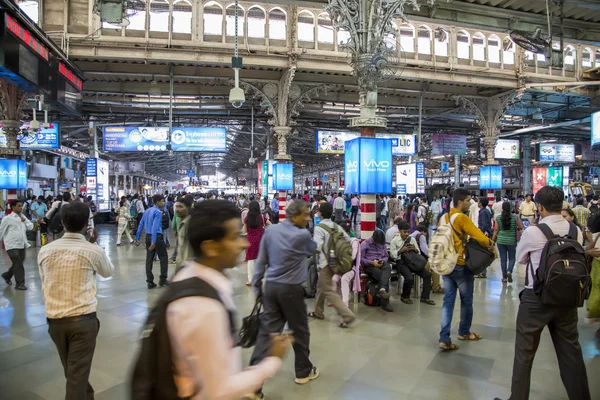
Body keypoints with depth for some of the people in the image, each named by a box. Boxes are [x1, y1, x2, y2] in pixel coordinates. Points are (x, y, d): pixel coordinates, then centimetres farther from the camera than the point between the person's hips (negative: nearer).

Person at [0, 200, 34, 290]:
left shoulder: (23, 217, 12)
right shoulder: (7, 218, -6)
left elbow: (31, 227, 8)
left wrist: (24, 220, -6)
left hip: (22, 245, 6)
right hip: (12, 245, -6)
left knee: (18, 264, 16)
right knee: (18, 264, -8)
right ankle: (20, 284, 1)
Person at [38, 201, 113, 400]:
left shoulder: (45, 251, -1)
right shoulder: (93, 251, -11)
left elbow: (45, 282, 10)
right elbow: (108, 272, 9)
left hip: (54, 320, 5)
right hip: (83, 319, -5)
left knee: (72, 371, 24)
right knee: (77, 374, 5)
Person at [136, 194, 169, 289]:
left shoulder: (147, 211, 13)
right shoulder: (158, 212, -12)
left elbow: (141, 224, 15)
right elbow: (155, 226, -22)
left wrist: (137, 238, 20)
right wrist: (153, 241, -27)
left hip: (148, 236, 8)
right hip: (157, 236, -7)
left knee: (149, 259, 8)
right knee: (163, 257, 7)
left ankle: (150, 282, 11)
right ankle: (163, 280, 10)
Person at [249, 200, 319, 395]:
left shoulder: (270, 231, 1)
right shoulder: (303, 235, -12)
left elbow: (261, 260, 3)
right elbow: (313, 249, 10)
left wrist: (257, 286, 12)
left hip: (271, 286, 5)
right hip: (291, 289, -4)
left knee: (266, 332, 5)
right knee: (300, 330, 15)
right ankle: (304, 371, 33)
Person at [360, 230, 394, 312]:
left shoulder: (382, 244, 17)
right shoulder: (365, 244, 0)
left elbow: (386, 256, 20)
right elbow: (360, 259, -5)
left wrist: (383, 260, -5)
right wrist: (372, 262, -18)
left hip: (381, 264, 4)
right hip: (369, 265, -4)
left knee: (388, 267, -36)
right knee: (384, 276, -34)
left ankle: (382, 290, -55)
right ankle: (385, 303, -37)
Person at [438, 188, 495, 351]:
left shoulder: (444, 218, 8)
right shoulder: (462, 218, -16)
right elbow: (480, 237, -21)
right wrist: (491, 245, -2)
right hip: (461, 265, -7)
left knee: (448, 300, 6)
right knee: (466, 300, 14)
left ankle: (444, 338, 2)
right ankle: (464, 332, 31)